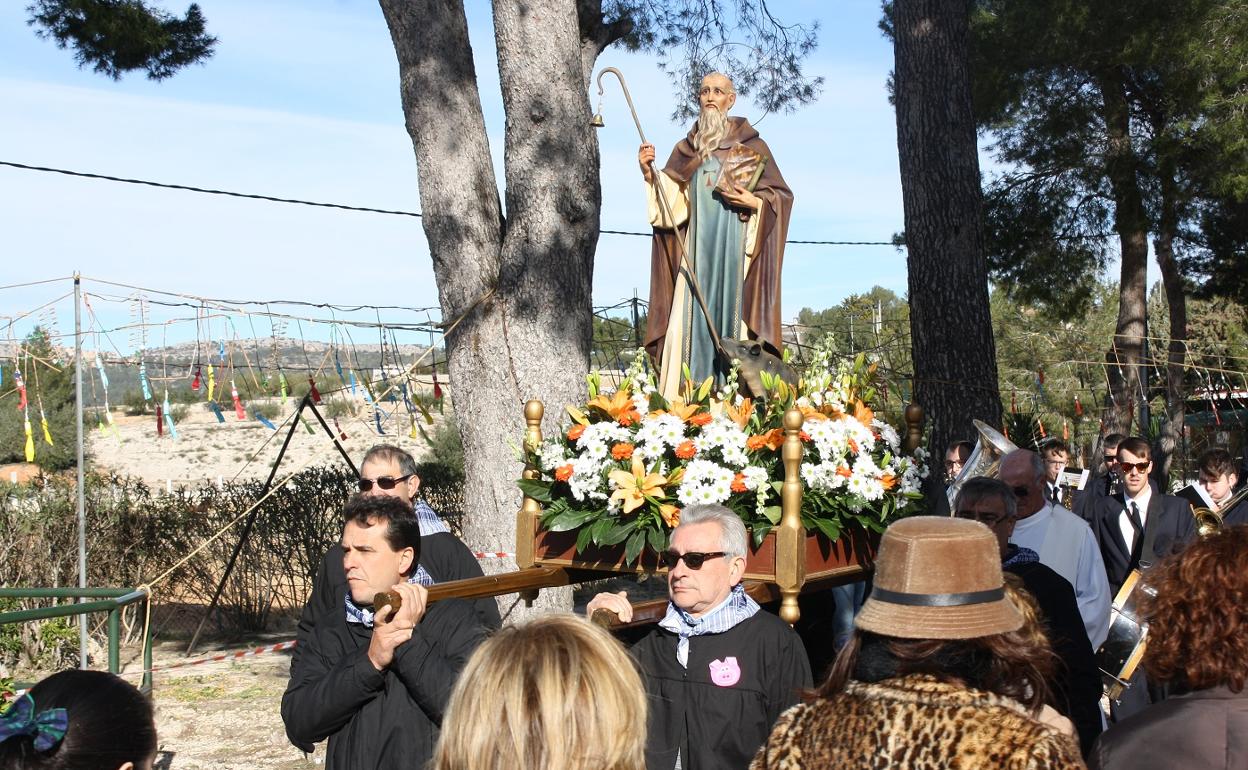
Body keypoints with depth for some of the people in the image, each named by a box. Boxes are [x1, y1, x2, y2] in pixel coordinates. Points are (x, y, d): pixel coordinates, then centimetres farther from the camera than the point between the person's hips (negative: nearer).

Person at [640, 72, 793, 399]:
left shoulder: (751, 144, 6)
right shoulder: (687, 148, 16)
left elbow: (782, 194, 5)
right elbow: (670, 200, 11)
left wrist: (753, 202, -13)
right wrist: (649, 173, -5)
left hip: (735, 246, -3)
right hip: (696, 248, 3)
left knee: (732, 313, -10)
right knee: (694, 317, -4)